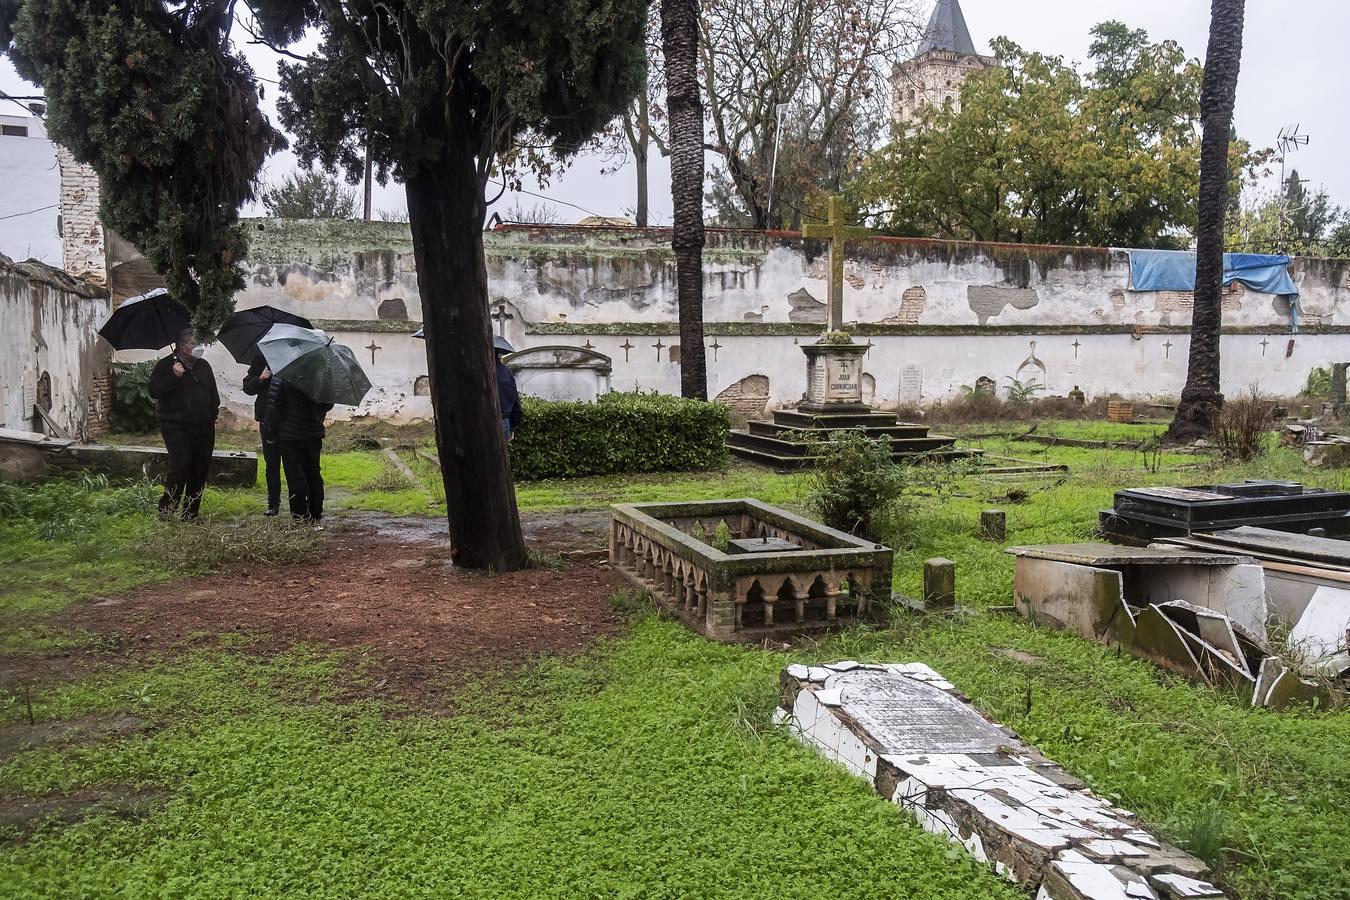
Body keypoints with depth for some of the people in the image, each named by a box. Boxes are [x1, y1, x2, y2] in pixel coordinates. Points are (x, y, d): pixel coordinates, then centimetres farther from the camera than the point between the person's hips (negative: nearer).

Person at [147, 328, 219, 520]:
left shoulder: (204, 366, 15)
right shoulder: (165, 366, 0)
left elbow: (213, 393, 24)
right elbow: (153, 390, -11)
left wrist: (214, 412, 12)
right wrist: (174, 376, -20)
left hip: (204, 427, 5)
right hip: (176, 427, -5)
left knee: (200, 470, 5)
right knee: (180, 466, -18)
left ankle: (191, 514, 14)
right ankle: (166, 510, -5)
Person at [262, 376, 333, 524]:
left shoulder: (280, 378, -12)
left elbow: (273, 406, -13)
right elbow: (328, 404, 13)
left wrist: (269, 433, -4)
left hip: (290, 435, -5)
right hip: (314, 435, 5)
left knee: (295, 475, -1)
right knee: (313, 473, 12)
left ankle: (301, 515, -2)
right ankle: (316, 514, 17)